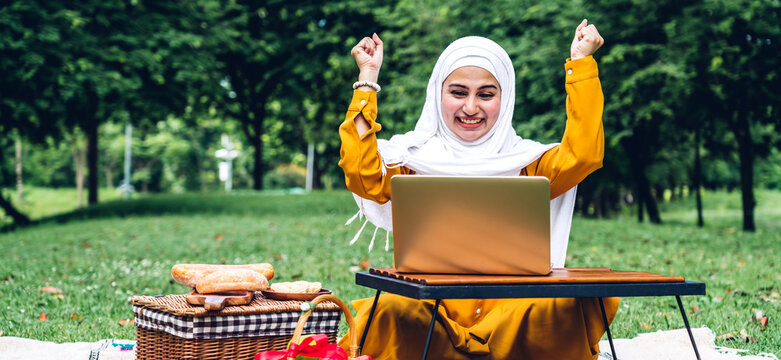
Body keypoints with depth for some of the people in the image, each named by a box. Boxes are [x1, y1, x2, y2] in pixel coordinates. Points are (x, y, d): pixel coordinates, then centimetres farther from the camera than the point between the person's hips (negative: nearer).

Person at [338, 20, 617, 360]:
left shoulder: (525, 162, 12)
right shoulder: (414, 159, 11)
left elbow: (582, 155, -5)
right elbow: (363, 176, -8)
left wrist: (581, 63, 1)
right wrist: (367, 79, -2)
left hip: (510, 306, 1)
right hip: (430, 305, -1)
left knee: (586, 301, -29)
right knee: (390, 310, -36)